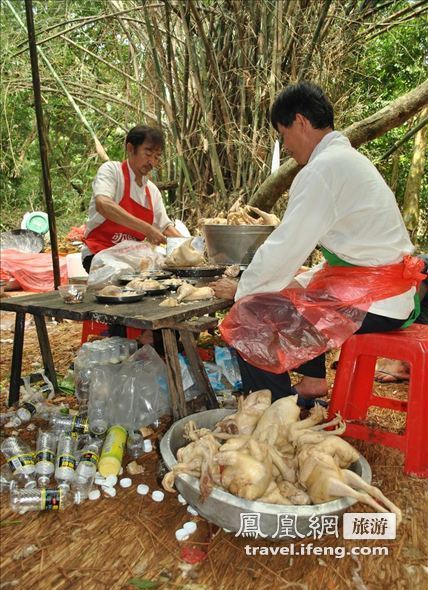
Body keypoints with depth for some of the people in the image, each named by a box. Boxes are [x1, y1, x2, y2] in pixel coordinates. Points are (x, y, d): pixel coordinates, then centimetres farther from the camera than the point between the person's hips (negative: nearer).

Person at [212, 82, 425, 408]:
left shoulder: (324, 168, -17)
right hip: (389, 292, 11)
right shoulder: (349, 159, 15)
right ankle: (313, 380, 31)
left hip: (375, 305, -10)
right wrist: (302, 281, 16)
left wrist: (240, 289, -3)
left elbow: (286, 246, -18)